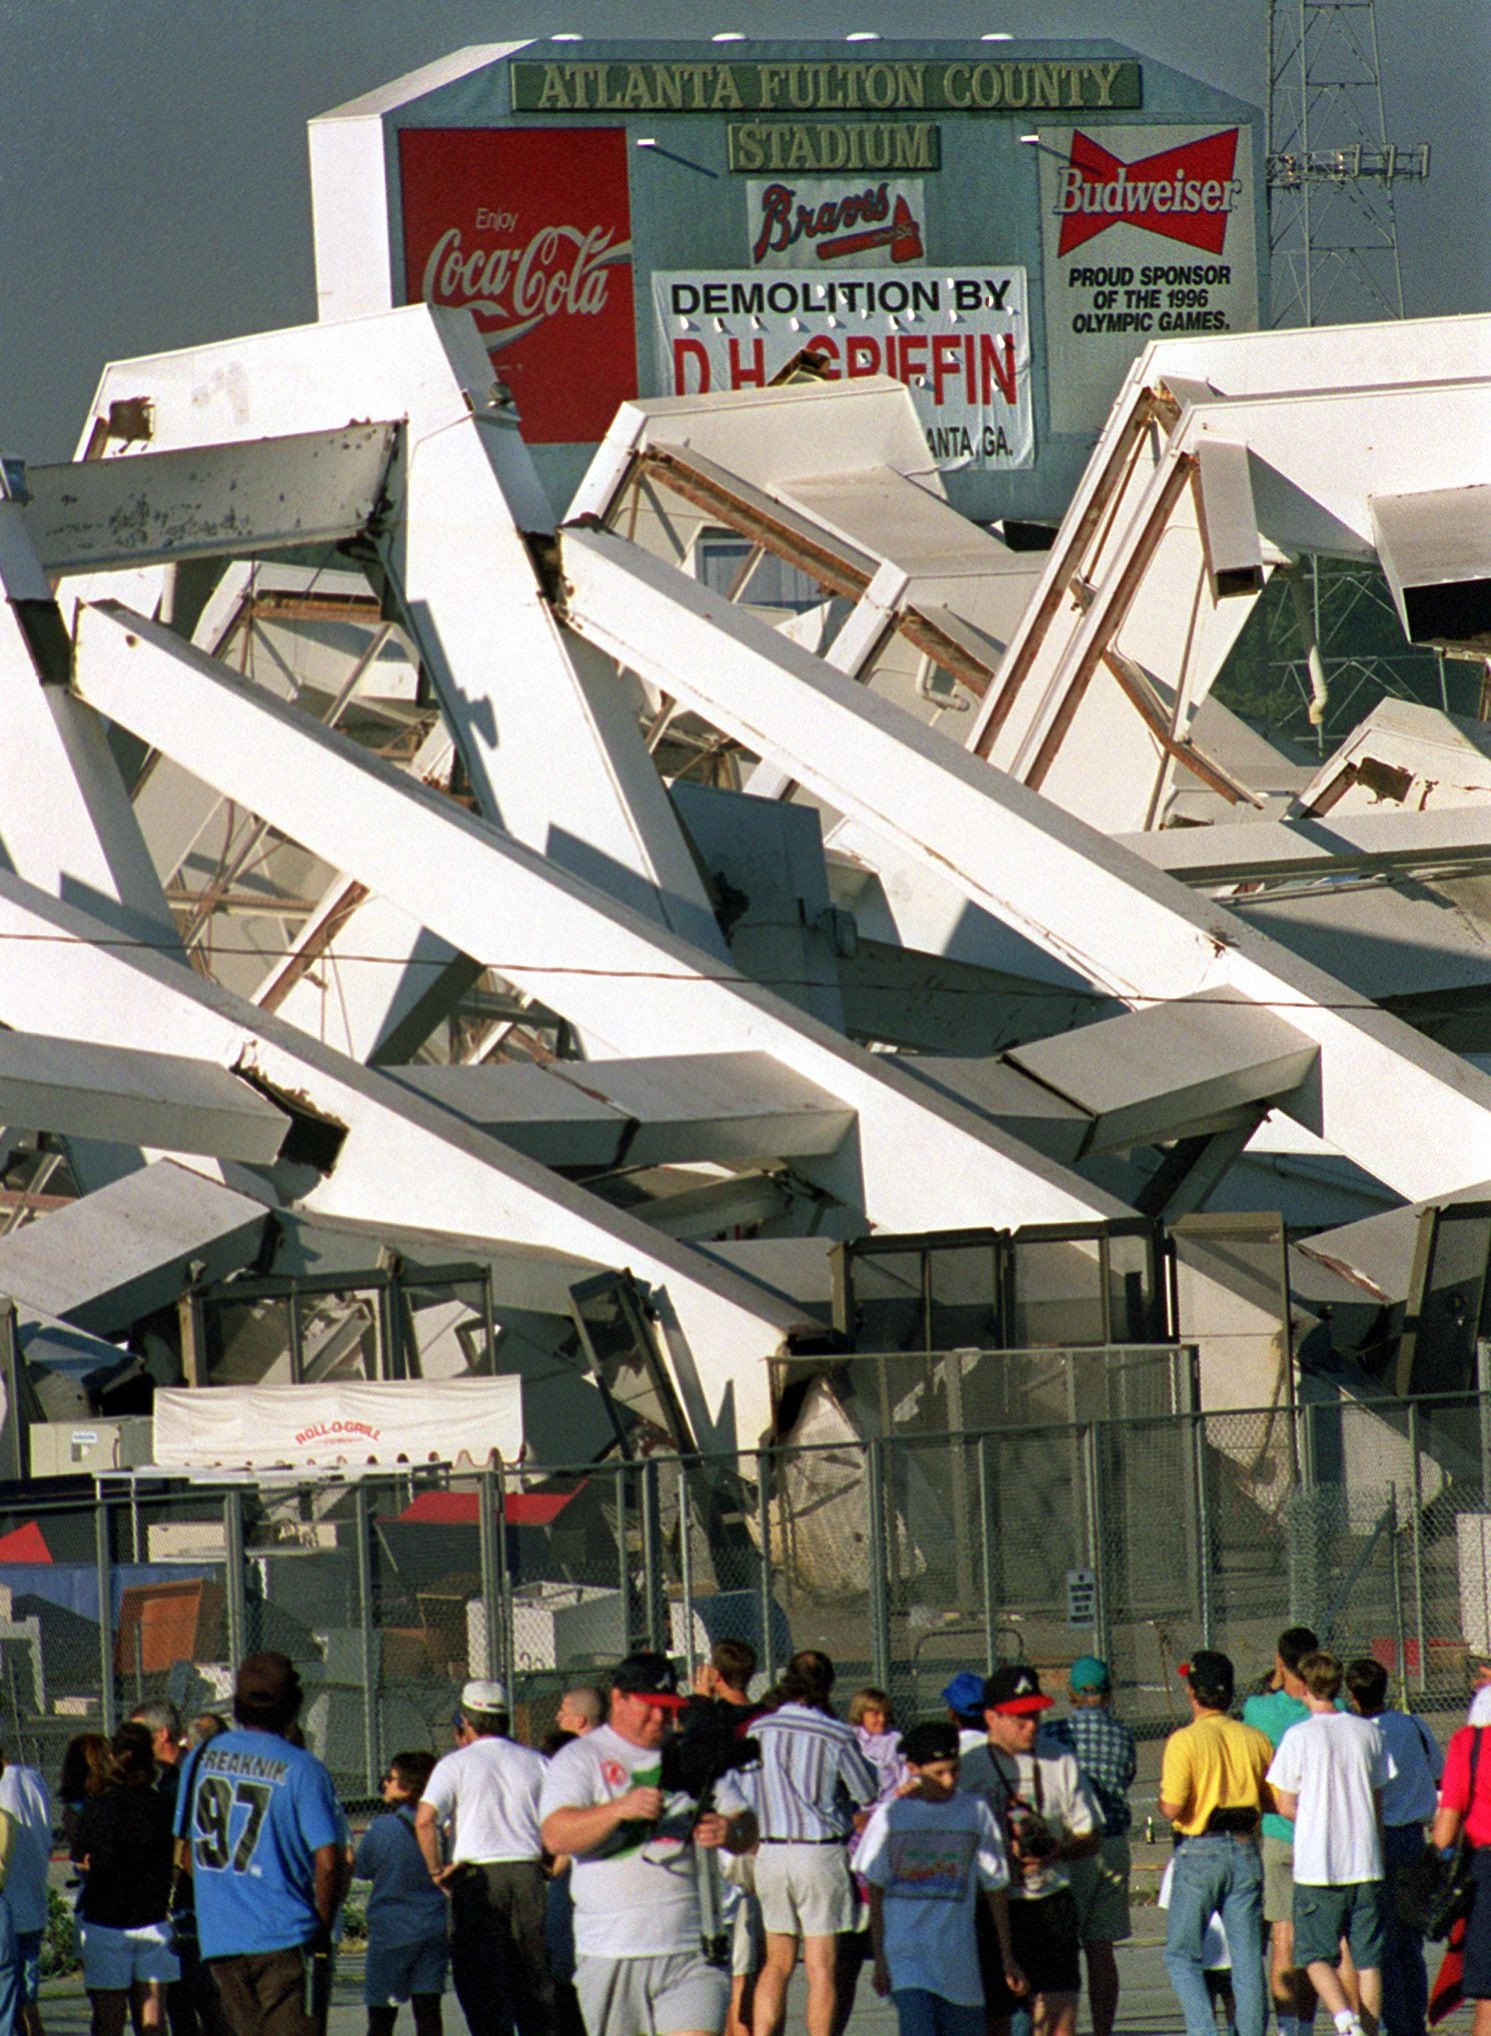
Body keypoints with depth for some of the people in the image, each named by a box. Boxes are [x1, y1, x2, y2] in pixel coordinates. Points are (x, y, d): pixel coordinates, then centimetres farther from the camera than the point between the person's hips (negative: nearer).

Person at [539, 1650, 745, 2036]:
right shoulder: (580, 1759, 3)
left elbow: (746, 1830, 14)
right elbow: (556, 1836, -13)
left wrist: (729, 1831, -12)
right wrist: (620, 1809, -28)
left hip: (693, 1950, 1)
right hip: (611, 1955, -1)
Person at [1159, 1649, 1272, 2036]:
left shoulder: (1185, 1741, -11)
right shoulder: (1255, 1740, 3)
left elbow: (1172, 1807, -17)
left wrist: (1162, 1802, 5)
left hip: (1199, 1853, -4)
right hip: (1245, 1851, 4)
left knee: (1182, 1955, 4)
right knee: (1248, 1957, 7)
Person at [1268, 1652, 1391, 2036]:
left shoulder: (1299, 1737, -8)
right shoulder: (1367, 1732, 4)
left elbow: (1286, 1806, -4)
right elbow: (1378, 1800, 12)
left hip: (1317, 1865, -3)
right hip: (1366, 1862, 3)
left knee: (1316, 1955, 4)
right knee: (1367, 1959, 8)